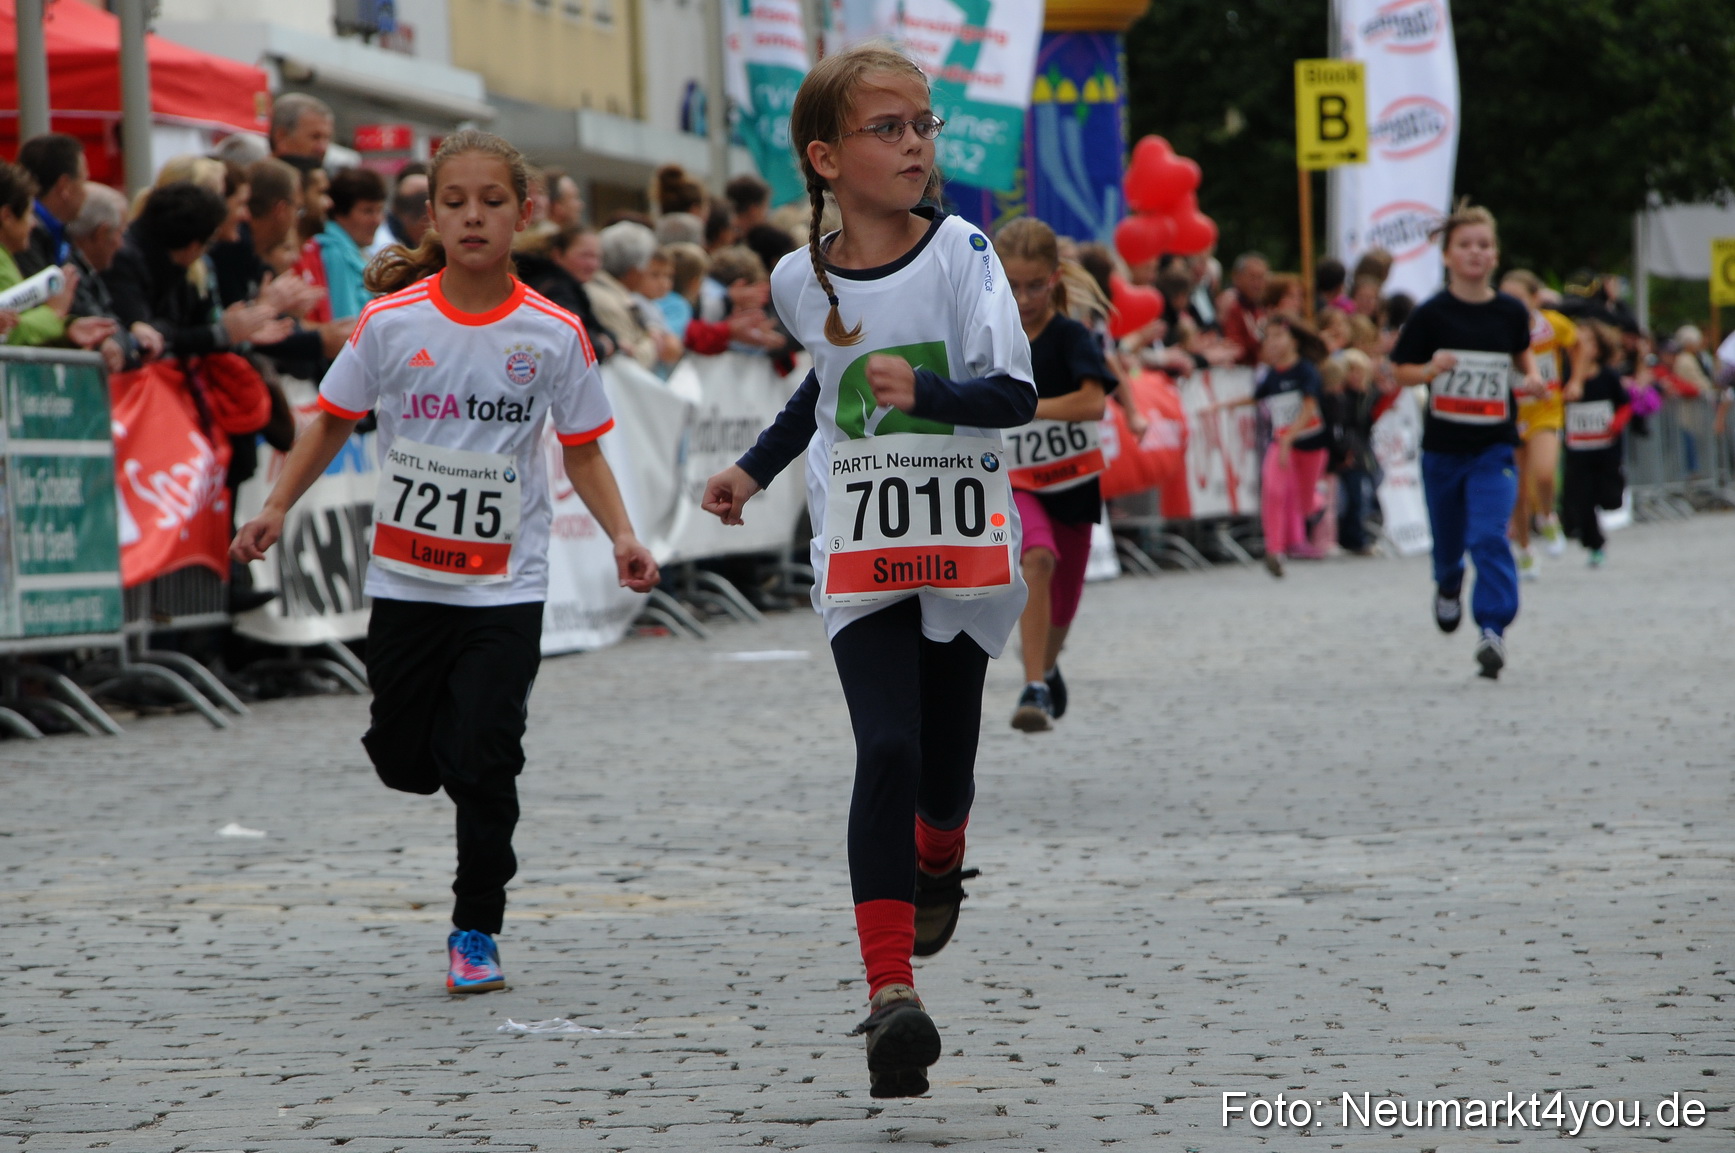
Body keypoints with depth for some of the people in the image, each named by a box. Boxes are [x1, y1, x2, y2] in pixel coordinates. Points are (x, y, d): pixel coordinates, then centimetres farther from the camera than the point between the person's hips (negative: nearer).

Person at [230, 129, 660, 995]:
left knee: (482, 763, -8)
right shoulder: (391, 322, -4)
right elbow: (334, 421, 7)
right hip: (406, 576, 1)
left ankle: (476, 931, 6)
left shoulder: (554, 334, -4)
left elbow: (583, 451, 4)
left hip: (506, 583, -1)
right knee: (403, 761, 6)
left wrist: (621, 536, -10)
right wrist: (277, 509, -1)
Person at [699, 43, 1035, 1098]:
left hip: (964, 549, -1)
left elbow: (1015, 394, -15)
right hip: (860, 560, 1)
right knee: (888, 752, -16)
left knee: (945, 764, 7)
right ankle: (890, 995, -20)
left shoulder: (962, 254, -7)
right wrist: (755, 470, 23)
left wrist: (925, 391, -32)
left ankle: (938, 865, 46)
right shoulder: (802, 280, 3)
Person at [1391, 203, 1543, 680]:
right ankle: (1448, 586, 49)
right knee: (1448, 538, 16)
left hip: (1494, 447, -1)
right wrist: (1431, 369, -20)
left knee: (1489, 536, -17)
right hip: (1443, 445, 1)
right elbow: (1402, 372, 0)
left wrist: (1532, 376, 1)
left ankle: (1493, 628, -16)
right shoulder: (1431, 314, -7)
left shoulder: (1510, 312, -1)